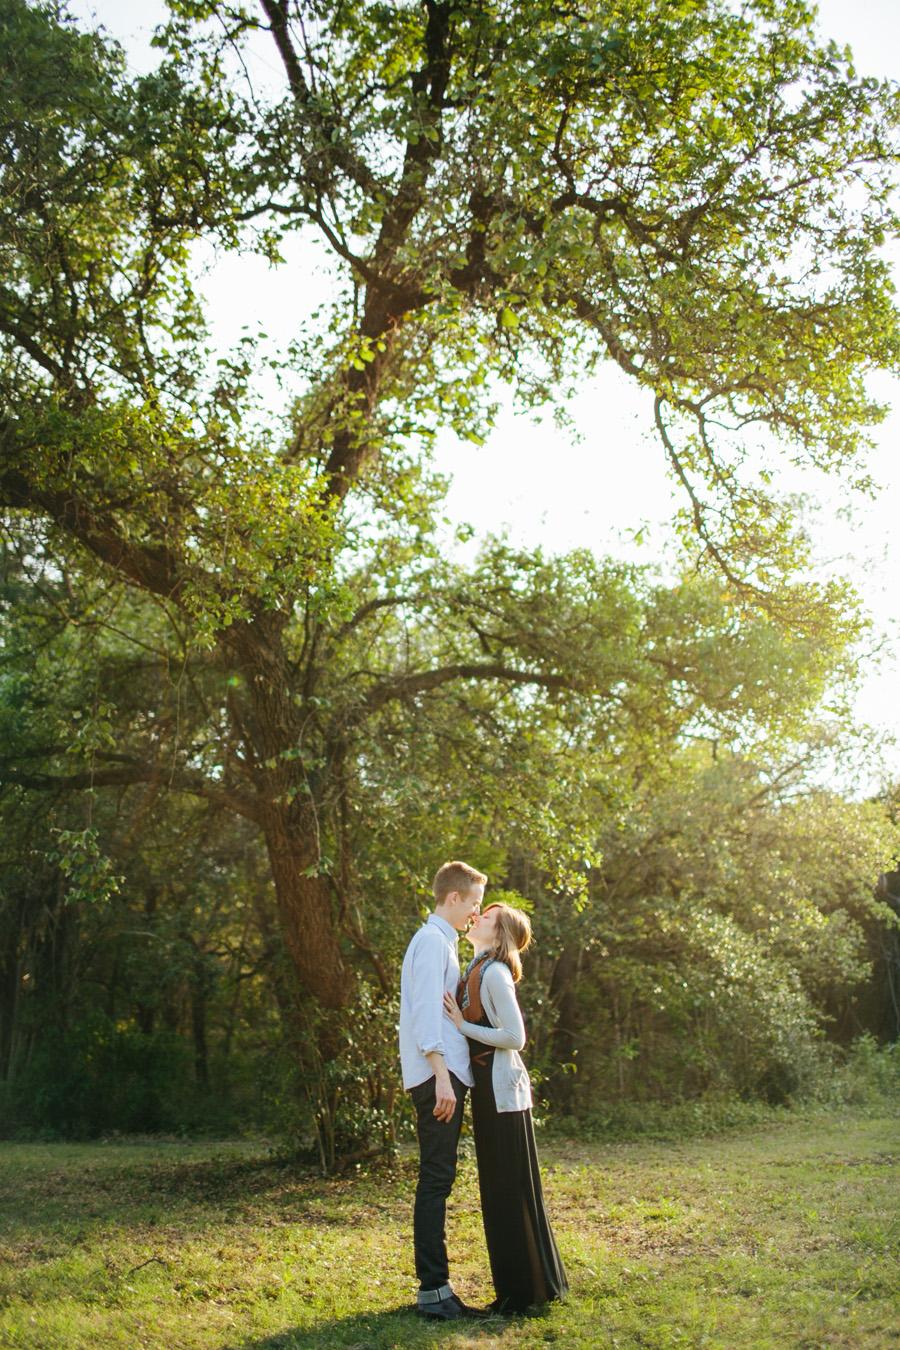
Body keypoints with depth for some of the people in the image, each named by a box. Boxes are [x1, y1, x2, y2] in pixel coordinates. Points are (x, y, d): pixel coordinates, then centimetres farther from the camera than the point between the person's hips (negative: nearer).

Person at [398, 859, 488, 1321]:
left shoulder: (440, 941, 20)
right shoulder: (432, 941, -10)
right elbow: (425, 1013, -19)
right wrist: (442, 1076, -24)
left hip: (445, 1075, 10)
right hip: (437, 1076, -10)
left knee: (437, 1181, 10)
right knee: (435, 1182, -8)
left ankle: (434, 1285, 15)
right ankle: (432, 1289, -5)